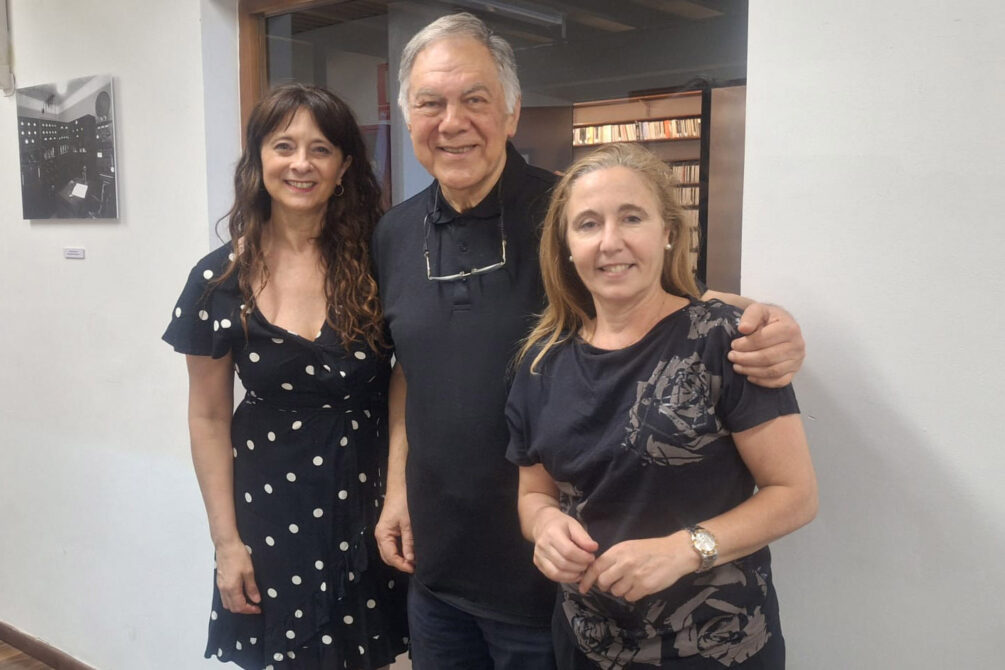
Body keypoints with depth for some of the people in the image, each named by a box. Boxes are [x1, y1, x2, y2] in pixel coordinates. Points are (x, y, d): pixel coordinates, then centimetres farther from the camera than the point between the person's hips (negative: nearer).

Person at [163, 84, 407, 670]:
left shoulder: (377, 264, -7)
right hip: (271, 511, 0)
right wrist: (226, 541, -1)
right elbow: (209, 418, 0)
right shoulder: (221, 279, -6)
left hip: (369, 505, 0)